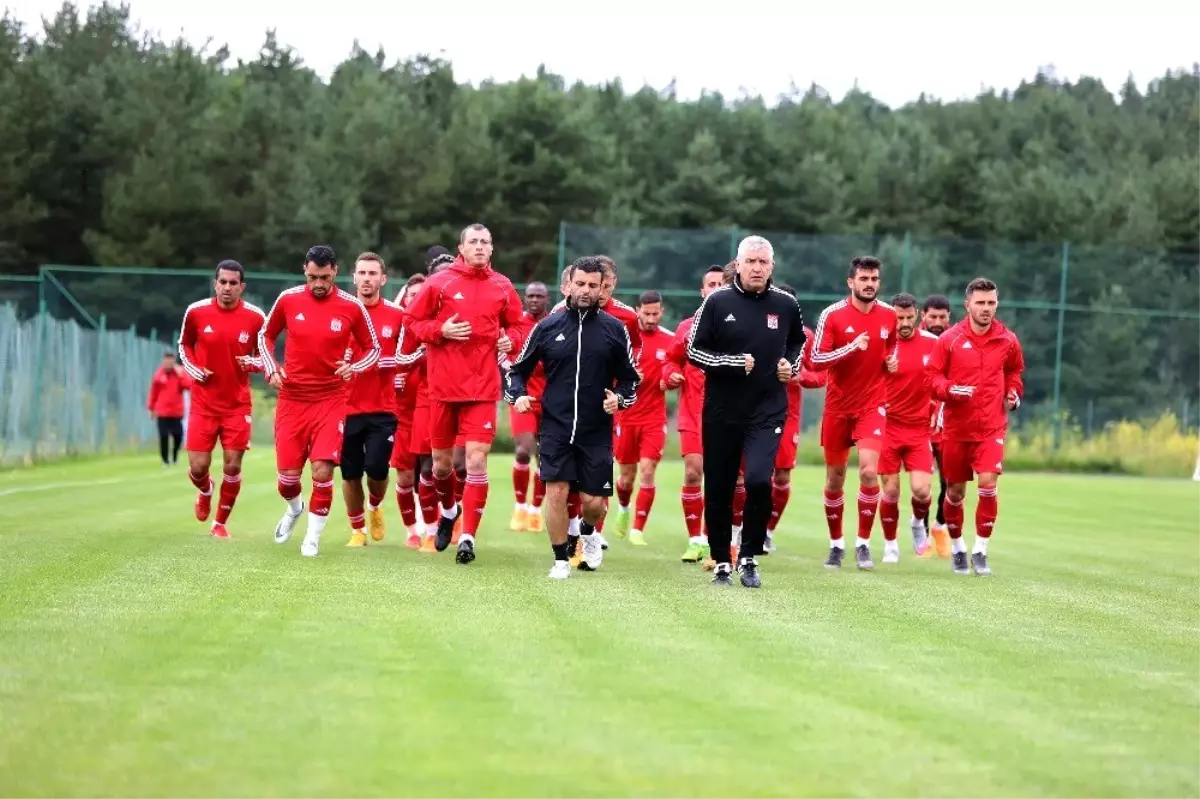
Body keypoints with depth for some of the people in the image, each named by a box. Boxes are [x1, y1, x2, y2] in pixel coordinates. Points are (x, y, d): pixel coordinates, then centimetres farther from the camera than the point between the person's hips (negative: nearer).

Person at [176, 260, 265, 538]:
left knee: (232, 467, -2)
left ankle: (220, 523, 18)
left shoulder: (255, 317, -6)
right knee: (198, 468, -3)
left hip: (238, 405, 0)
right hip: (203, 403, 0)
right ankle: (205, 491, 35)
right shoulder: (196, 312, -5)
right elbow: (184, 345, 13)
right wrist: (193, 369, -4)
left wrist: (253, 363, -15)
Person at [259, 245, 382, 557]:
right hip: (292, 399, 1)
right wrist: (271, 369, 0)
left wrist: (354, 367, -13)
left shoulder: (352, 307, -5)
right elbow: (266, 335, 15)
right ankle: (294, 508, 36)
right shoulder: (288, 300, -1)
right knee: (288, 474, 0)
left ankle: (313, 536, 7)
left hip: (331, 400, -1)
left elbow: (373, 349, 6)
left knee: (322, 471, -13)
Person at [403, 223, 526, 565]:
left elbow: (515, 324, 17)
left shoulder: (502, 287, 4)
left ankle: (468, 537, -6)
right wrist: (440, 330, -14)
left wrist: (509, 339, -4)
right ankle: (449, 510, 42)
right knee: (442, 462, 11)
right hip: (443, 386, 0)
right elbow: (414, 321, 3)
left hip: (482, 388, 0)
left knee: (476, 460, -11)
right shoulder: (440, 283, -1)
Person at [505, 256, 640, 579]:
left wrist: (620, 397, -9)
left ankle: (588, 531, 36)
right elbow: (519, 368, 12)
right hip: (555, 427, 0)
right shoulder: (547, 327, 3)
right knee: (556, 491, -10)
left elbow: (630, 378, 11)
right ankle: (561, 560, 5)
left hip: (597, 431, 0)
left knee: (593, 501, 0)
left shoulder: (615, 330, 3)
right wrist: (517, 395, -7)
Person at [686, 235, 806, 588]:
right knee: (719, 490, 6)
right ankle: (721, 562, 22)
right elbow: (694, 350, -2)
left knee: (758, 480, -19)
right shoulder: (718, 302, -4)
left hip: (768, 412, 0)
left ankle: (749, 557, -2)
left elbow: (798, 342, 22)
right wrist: (733, 363, -15)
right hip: (721, 412, 0)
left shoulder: (786, 305, 2)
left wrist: (791, 365, 2)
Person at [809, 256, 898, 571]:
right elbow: (816, 360, -13)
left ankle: (863, 544, -6)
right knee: (834, 478, 7)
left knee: (869, 470, -17)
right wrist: (852, 347, -24)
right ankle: (836, 544, 24)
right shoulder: (832, 315, -8)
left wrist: (891, 361, 2)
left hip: (873, 405, 1)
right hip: (838, 406, 0)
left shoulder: (889, 315, 1)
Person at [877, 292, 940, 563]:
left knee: (921, 489, -11)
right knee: (890, 491, 0)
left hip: (920, 427, 1)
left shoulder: (933, 342, -1)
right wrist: (885, 370, -21)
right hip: (889, 426, -1)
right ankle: (890, 545, 19)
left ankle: (919, 524, 22)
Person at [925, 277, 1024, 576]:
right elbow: (932, 376, 0)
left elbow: (1014, 371, 18)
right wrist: (950, 389, -19)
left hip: (992, 427, 0)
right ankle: (957, 548, 30)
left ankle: (980, 551, -4)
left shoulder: (1007, 340, 1)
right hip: (956, 427, 0)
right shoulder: (949, 339, -4)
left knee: (988, 484, -16)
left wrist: (1014, 392, -1)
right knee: (955, 490, 9)